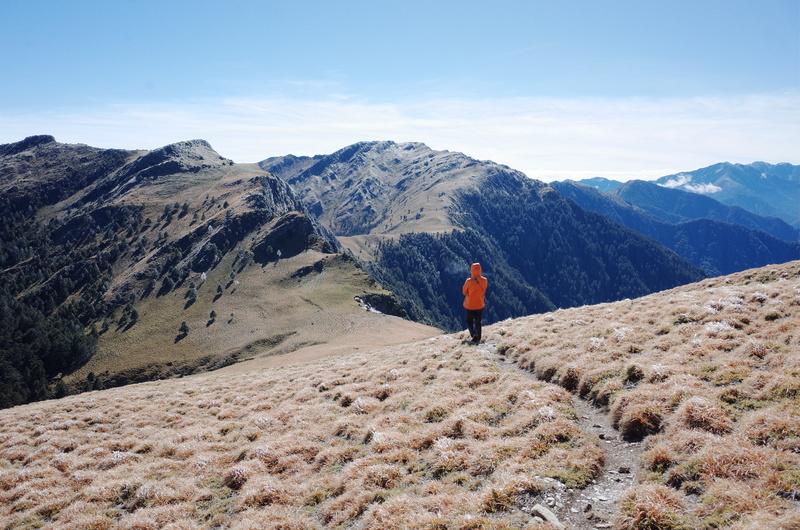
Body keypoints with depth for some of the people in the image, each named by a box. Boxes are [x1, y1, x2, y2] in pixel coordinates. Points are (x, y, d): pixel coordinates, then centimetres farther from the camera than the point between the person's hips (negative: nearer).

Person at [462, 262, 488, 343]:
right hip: (480, 305, 3)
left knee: (469, 321, 10)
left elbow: (464, 291, -6)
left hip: (470, 305, -3)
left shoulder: (469, 281, -20)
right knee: (478, 322, 19)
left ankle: (474, 334, -13)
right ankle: (478, 338, 23)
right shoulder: (484, 280, -9)